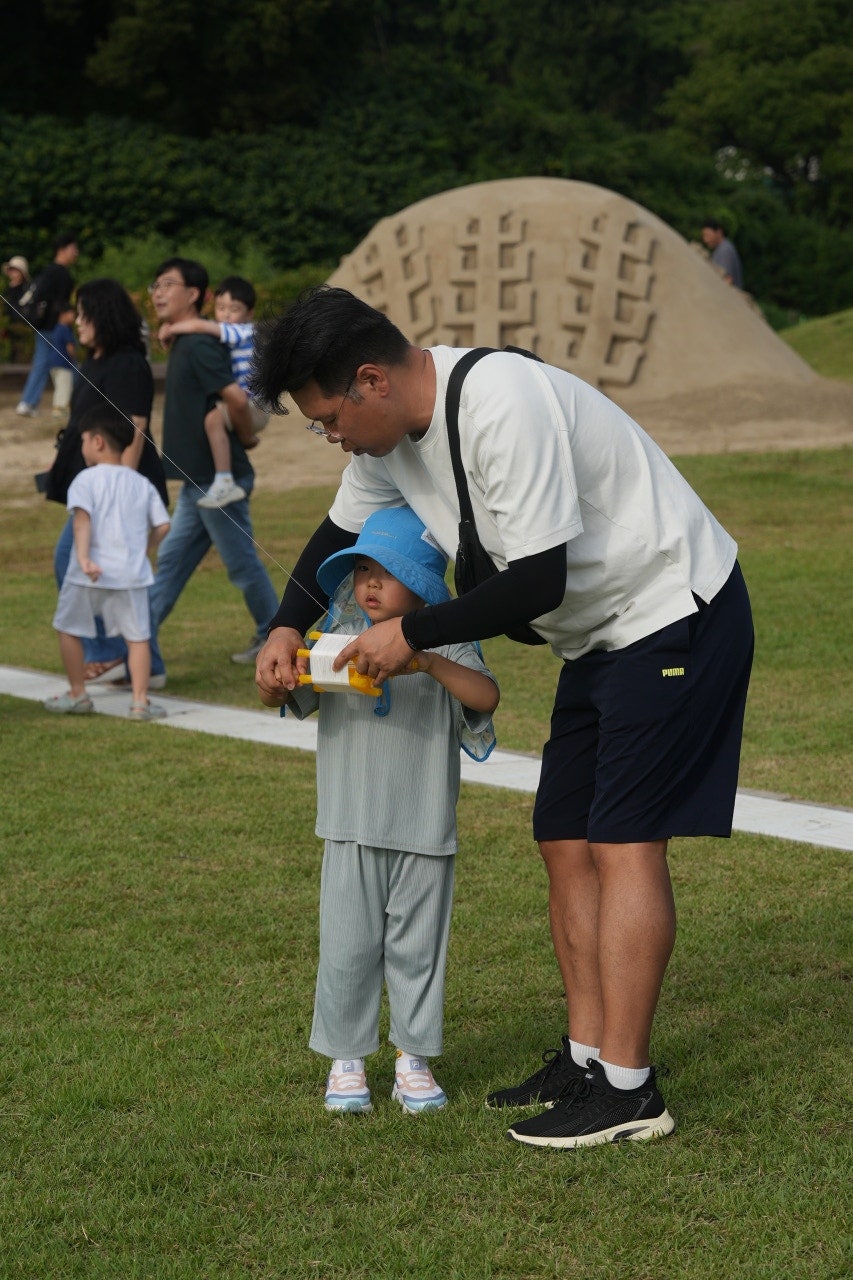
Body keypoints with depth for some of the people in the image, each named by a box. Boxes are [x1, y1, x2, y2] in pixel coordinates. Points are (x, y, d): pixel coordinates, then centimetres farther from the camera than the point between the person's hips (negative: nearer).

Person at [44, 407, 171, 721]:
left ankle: (77, 695, 20)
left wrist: (83, 557, -28)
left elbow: (82, 518, -18)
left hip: (89, 574, -3)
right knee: (137, 636, 6)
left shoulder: (86, 479, -3)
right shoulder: (142, 484, 10)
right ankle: (140, 701, -2)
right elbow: (162, 525, 7)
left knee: (69, 628, 15)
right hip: (131, 573, 3)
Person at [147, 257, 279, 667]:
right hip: (199, 479, 10)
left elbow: (236, 398, -29)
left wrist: (246, 438, -13)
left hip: (218, 479, -10)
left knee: (242, 562, 3)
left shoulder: (198, 345, -19)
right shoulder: (182, 344, 12)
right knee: (171, 561, 11)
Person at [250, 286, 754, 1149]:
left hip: (676, 614, -10)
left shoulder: (504, 406, -29)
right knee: (566, 842, 8)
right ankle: (588, 1058, 15)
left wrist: (411, 635, -18)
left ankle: (626, 1091, -9)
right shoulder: (391, 430, 1)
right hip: (600, 634, 10)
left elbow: (537, 582, -28)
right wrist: (286, 629, 3)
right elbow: (341, 532, 19)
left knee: (623, 840, -12)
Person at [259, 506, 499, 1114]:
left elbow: (487, 697, -18)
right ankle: (346, 1058, 16)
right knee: (348, 946, 4)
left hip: (426, 833, -1)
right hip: (353, 829, 1)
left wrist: (429, 662, -32)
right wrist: (276, 679, -22)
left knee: (417, 948, 9)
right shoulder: (337, 639, 4)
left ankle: (414, 1058, 21)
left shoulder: (445, 646, -2)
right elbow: (282, 697, 2)